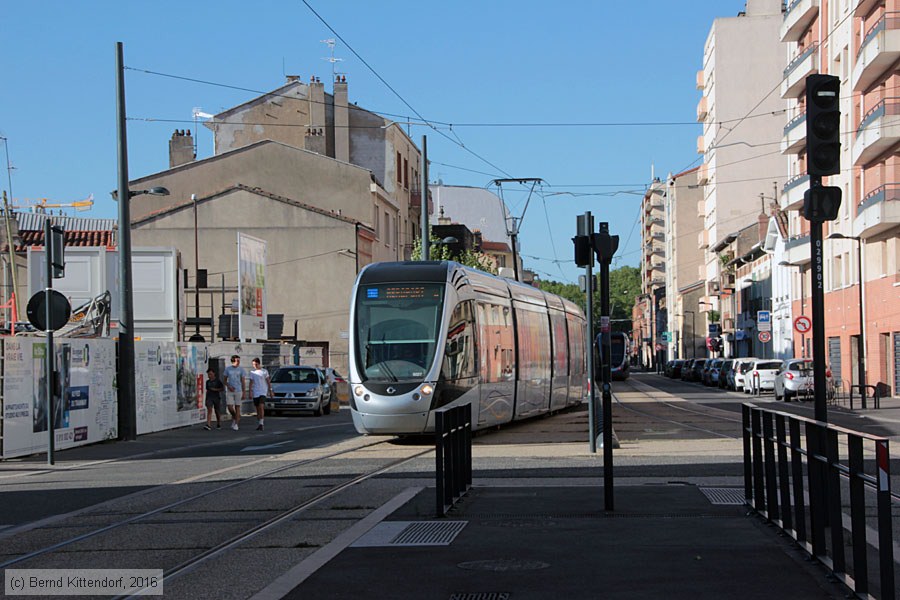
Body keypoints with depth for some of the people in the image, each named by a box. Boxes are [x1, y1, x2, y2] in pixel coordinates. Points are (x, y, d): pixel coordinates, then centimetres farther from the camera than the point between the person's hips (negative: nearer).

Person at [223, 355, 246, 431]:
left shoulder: (241, 369, 0)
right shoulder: (227, 369, 2)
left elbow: (243, 382, 2)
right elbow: (225, 380, 9)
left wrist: (243, 393, -1)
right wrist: (229, 387, -10)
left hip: (238, 391, -1)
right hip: (229, 391, 1)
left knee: (237, 407, -1)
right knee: (230, 407, -6)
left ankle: (236, 424, 3)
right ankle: (234, 417, 23)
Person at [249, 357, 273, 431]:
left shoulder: (264, 372, 1)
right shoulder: (252, 372, 9)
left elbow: (268, 382, 5)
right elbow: (251, 383, 9)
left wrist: (270, 391, 3)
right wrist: (250, 392, 0)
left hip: (263, 392, -4)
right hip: (255, 393, 4)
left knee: (261, 407, -18)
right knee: (258, 409, 7)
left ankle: (261, 424, -20)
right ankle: (259, 424, 15)